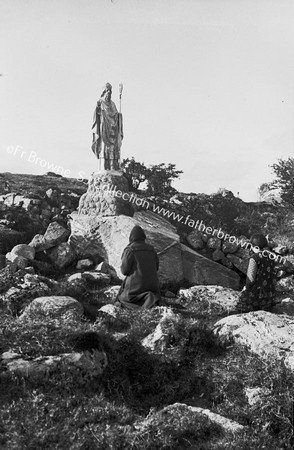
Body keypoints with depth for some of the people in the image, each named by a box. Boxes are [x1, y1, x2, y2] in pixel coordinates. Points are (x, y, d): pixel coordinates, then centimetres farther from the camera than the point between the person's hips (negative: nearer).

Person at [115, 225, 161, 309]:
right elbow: (156, 267, 14)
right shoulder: (150, 248, 7)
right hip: (151, 283, 6)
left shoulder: (129, 249, -10)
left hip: (136, 285, -6)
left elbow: (124, 270, -10)